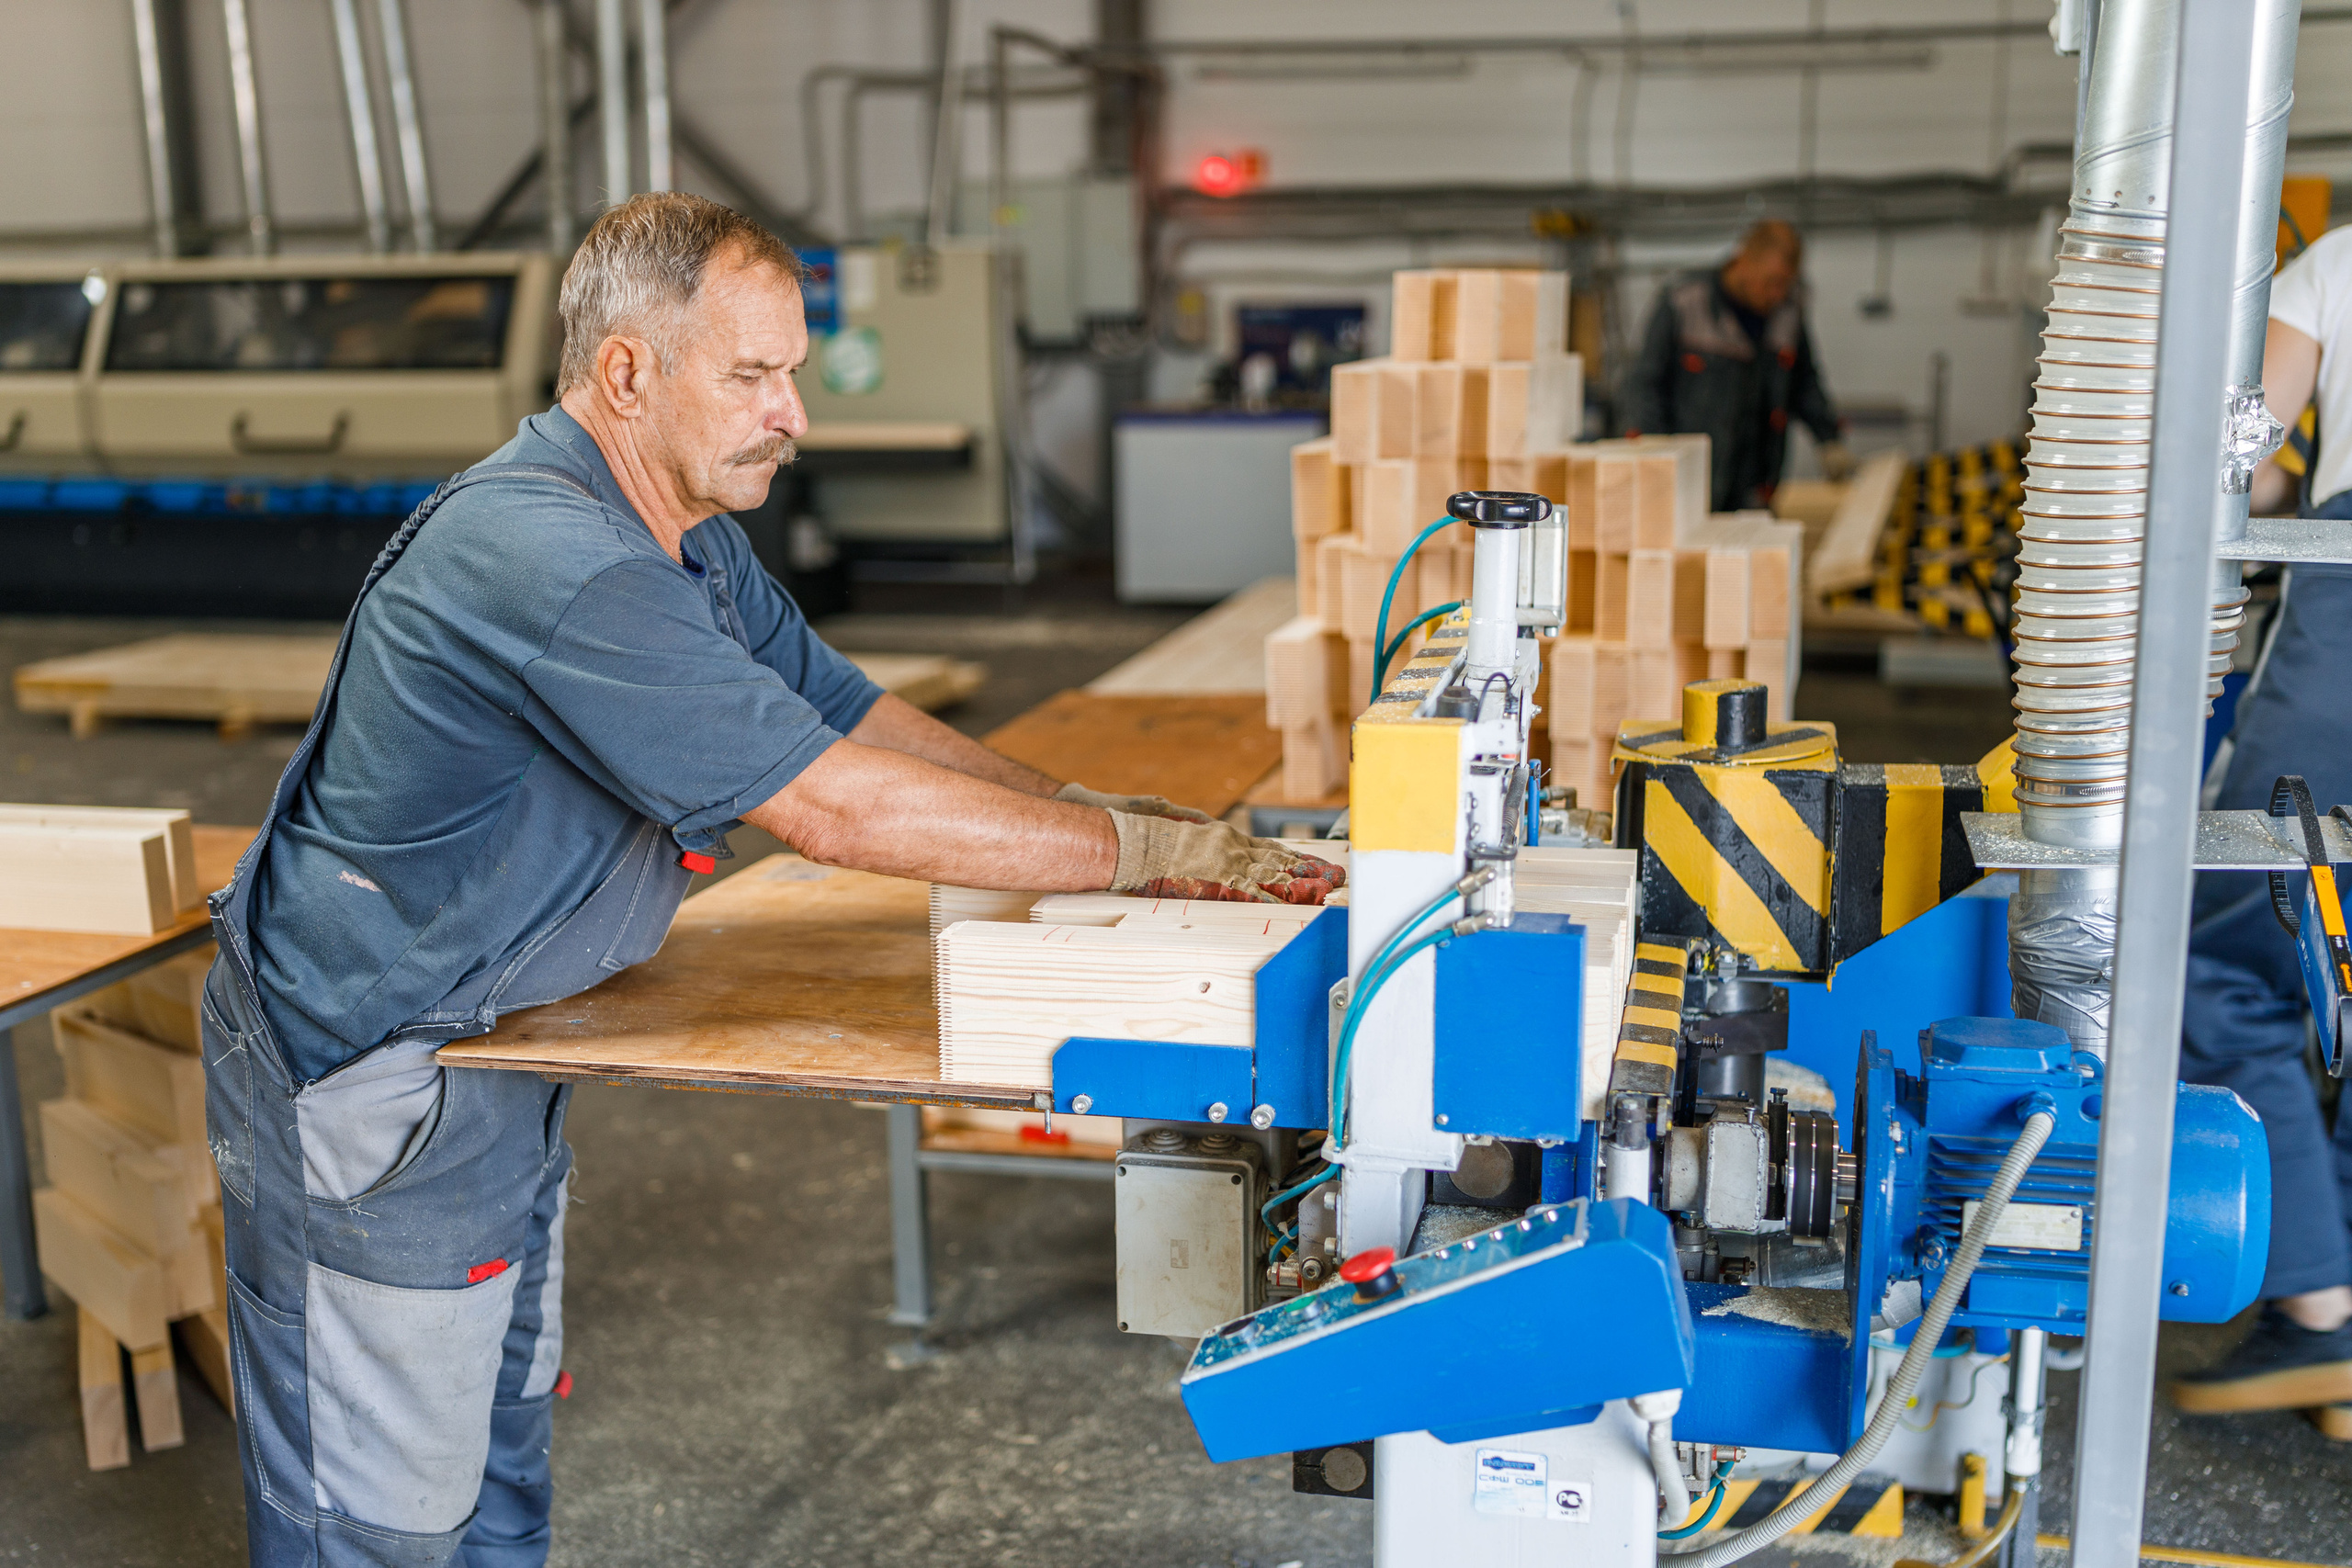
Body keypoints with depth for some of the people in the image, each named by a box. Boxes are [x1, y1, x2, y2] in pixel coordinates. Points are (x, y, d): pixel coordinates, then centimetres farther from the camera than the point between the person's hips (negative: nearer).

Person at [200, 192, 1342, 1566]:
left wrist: (1083, 809, -7)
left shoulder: (688, 538, 4)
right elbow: (836, 809, -33)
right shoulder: (551, 563, -31)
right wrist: (1143, 849, -26)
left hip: (492, 1044, 10)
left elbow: (853, 715, 7)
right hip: (366, 1069, -10)